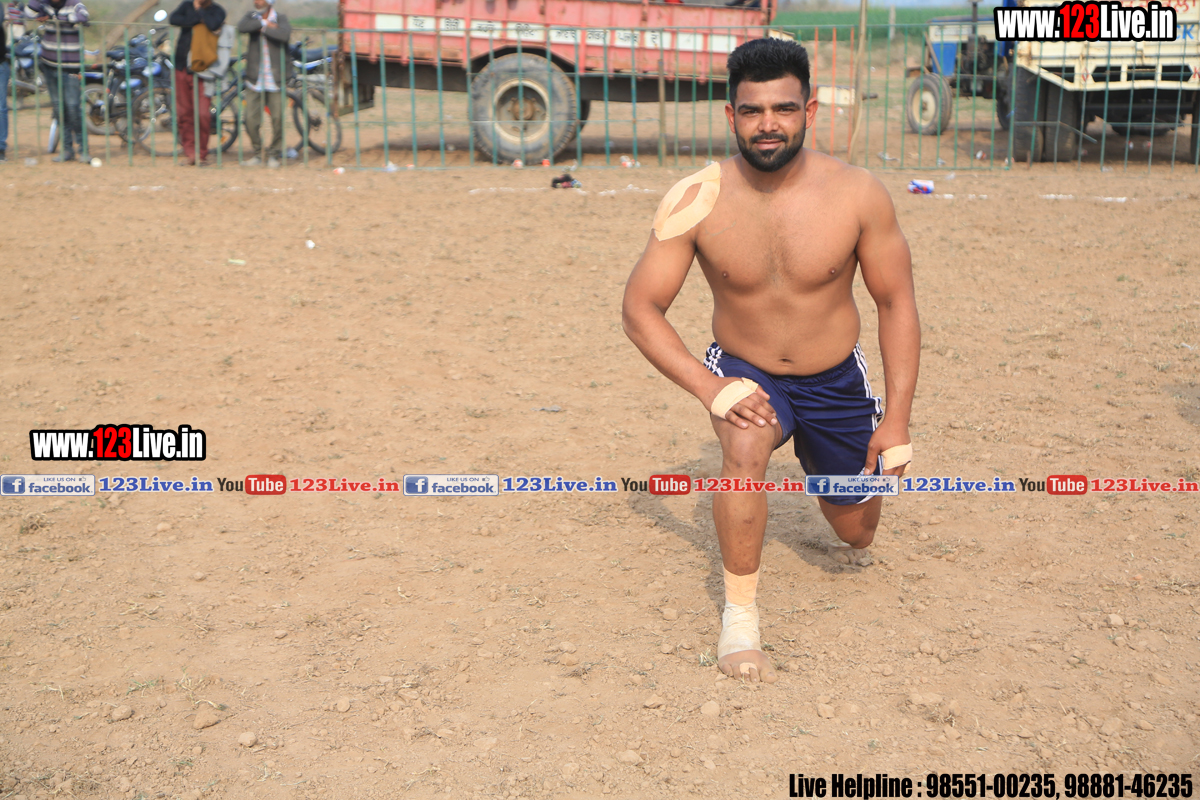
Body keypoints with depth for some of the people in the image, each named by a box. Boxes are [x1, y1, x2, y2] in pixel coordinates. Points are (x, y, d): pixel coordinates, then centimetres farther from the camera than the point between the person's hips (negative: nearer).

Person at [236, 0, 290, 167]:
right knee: (251, 120, -2)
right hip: (255, 79, 2)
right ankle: (257, 151, 17)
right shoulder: (251, 16, 9)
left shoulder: (281, 18, 1)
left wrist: (263, 28, -12)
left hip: (275, 79, -2)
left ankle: (274, 153, 15)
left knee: (278, 119, -2)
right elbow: (242, 27, -14)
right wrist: (264, 23, -14)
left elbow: (284, 34, -23)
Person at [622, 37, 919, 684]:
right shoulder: (696, 200, -20)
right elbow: (639, 308, -14)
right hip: (743, 371, -1)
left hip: (836, 382, 2)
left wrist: (898, 417, -12)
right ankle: (740, 616, -17)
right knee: (746, 446, -36)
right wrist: (708, 389, -27)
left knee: (855, 533, 14)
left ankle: (840, 485, 54)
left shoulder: (858, 195, -19)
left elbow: (896, 303, -8)